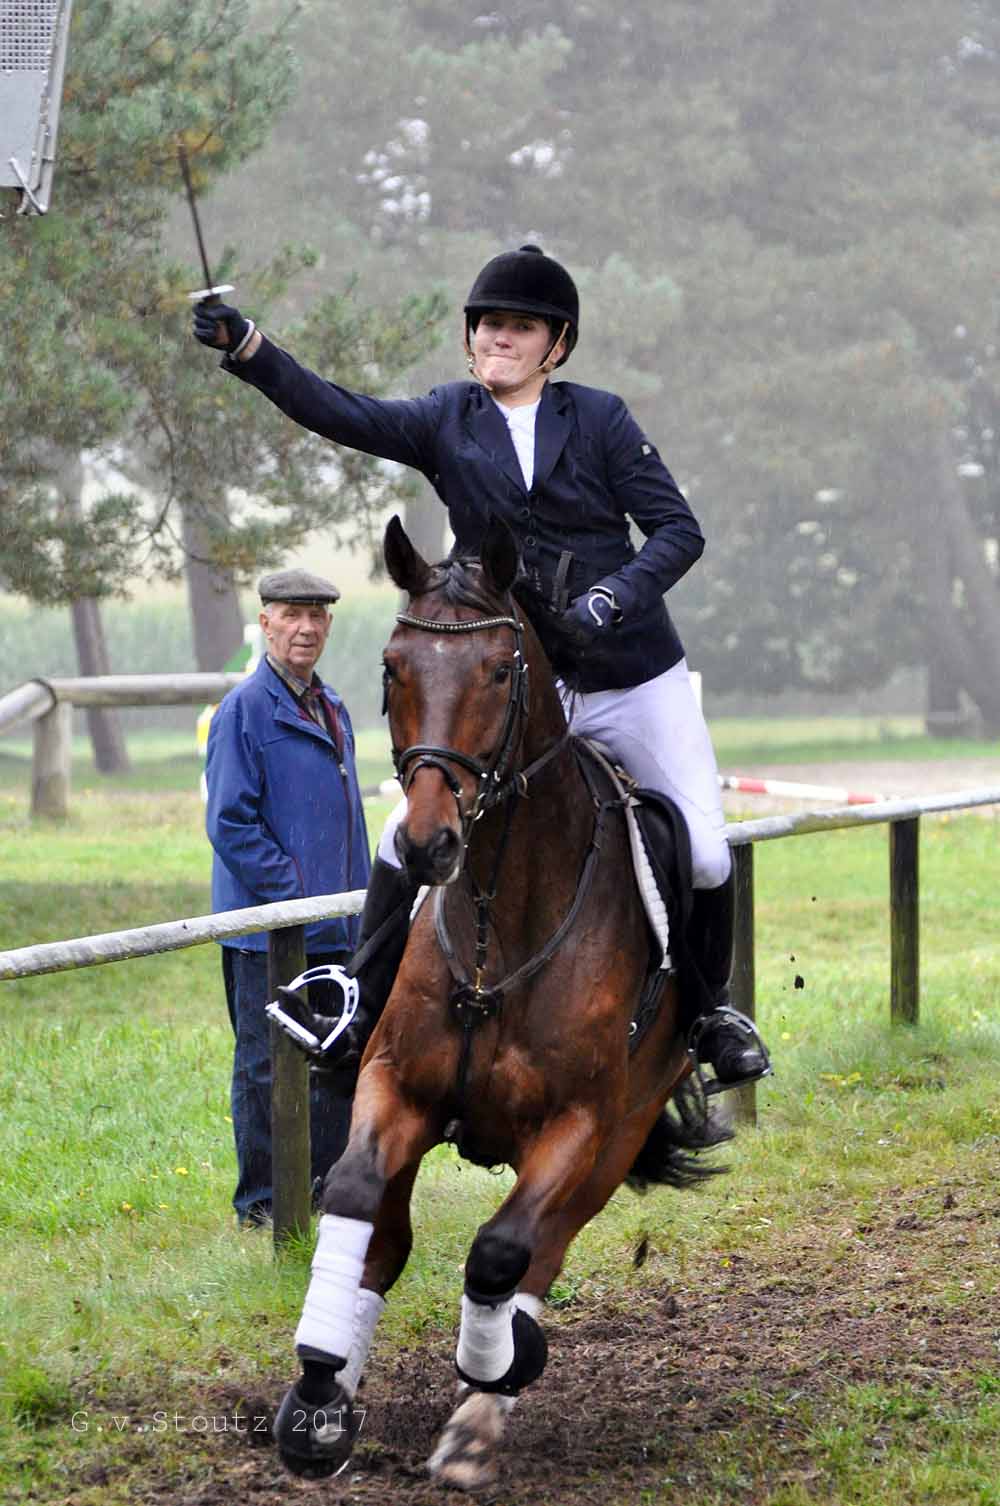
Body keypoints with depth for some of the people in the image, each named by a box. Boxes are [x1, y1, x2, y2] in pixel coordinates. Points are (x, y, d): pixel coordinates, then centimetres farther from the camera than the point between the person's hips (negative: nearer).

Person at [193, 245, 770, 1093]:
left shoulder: (598, 419, -2)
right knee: (406, 846, -10)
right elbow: (341, 414, -12)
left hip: (636, 681, -1)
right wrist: (247, 350, -26)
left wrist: (617, 593, -24)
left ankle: (711, 1010, 25)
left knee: (704, 855, -1)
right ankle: (366, 1017, 6)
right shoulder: (447, 424, 3)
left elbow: (679, 530, -5)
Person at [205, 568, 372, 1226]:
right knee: (268, 1067, 0)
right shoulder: (245, 710, -11)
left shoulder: (332, 708, 14)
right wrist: (294, 892, -18)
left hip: (336, 927, 8)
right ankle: (262, 1204, 8)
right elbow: (230, 823, -16)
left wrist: (359, 899, 14)